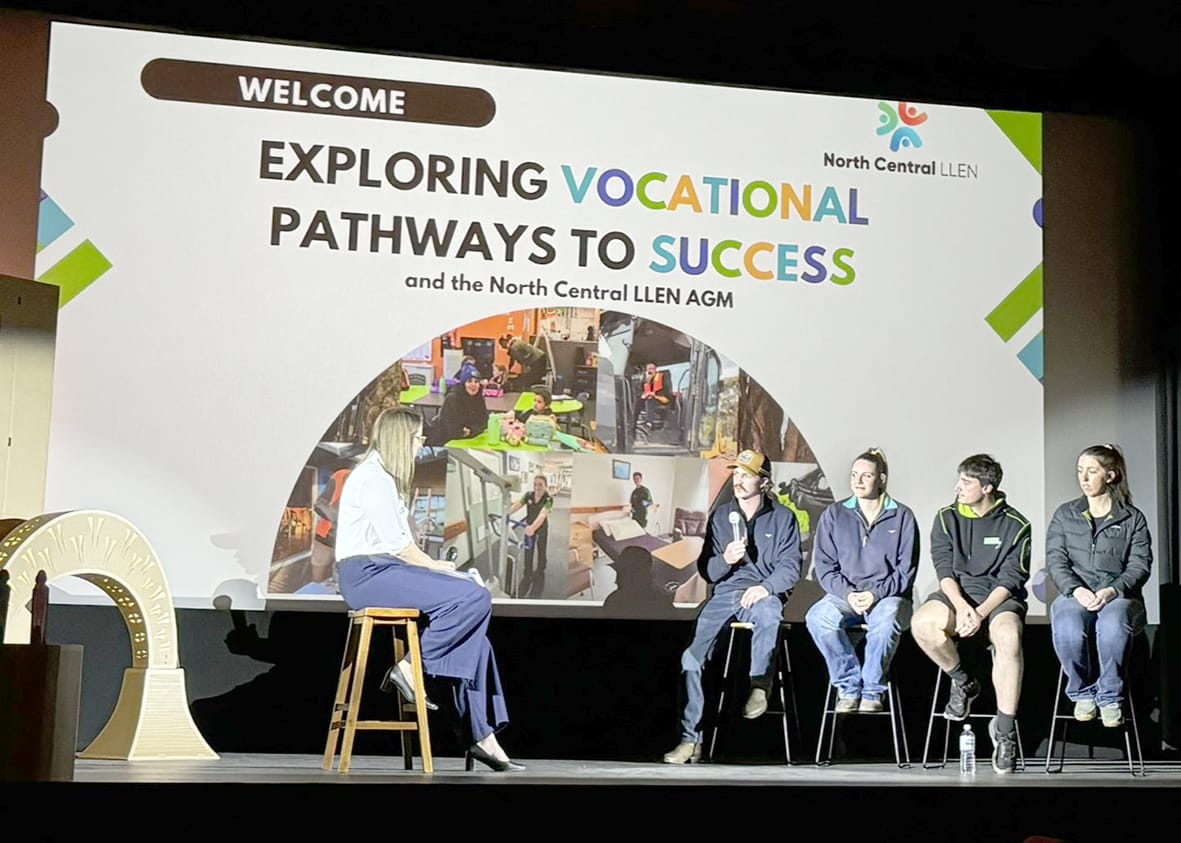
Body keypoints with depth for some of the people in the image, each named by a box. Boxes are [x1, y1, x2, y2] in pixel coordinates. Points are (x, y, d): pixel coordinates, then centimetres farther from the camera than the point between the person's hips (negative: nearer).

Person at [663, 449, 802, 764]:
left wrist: (766, 587, -20)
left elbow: (790, 567, -1)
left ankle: (760, 684, -28)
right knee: (692, 657, -17)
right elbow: (707, 570, 14)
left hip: (764, 593, -3)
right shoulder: (720, 515, 16)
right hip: (725, 593, 3)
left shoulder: (782, 517, 7)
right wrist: (725, 559, -9)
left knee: (768, 614, -42)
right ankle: (691, 739, -14)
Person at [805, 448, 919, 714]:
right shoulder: (834, 514, 9)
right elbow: (824, 565, 4)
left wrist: (876, 594, -16)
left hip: (888, 595, -2)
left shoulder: (902, 517, 4)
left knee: (886, 620, -38)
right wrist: (848, 593, -13)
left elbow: (906, 570, 0)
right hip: (844, 594, 2)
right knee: (818, 617, -32)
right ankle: (848, 686, -15)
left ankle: (872, 691, -18)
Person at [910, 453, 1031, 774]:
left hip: (1000, 597, -2)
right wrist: (962, 606, -20)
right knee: (922, 624, -31)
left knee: (1008, 637, -38)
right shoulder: (946, 518, 6)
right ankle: (963, 682, -3)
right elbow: (944, 568, -1)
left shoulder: (1015, 525, -1)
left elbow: (1010, 578, -6)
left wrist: (980, 613, -20)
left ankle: (1004, 729, -28)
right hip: (957, 593, 3)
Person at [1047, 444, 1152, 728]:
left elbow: (1140, 565, 2)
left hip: (1118, 595, -1)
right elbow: (1055, 559, 5)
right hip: (1074, 593, 1)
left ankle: (1109, 697, -17)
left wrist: (1112, 591, -18)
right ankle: (1082, 692, -11)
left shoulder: (1133, 519, 11)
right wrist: (1076, 590, -15)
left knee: (1113, 625, -39)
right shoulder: (1064, 515, 15)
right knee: (1067, 628, -36)